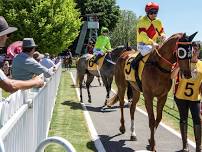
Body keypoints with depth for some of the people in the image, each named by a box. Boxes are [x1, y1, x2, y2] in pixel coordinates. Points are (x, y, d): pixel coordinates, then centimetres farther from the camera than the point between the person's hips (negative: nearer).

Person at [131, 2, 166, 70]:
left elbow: (161, 32, 19)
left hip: (153, 44, 6)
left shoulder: (158, 22, 8)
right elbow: (142, 35, -19)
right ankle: (134, 62, -21)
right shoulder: (142, 21, -10)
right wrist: (152, 42, -30)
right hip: (142, 44, -6)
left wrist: (162, 36, -7)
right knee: (148, 49, -36)